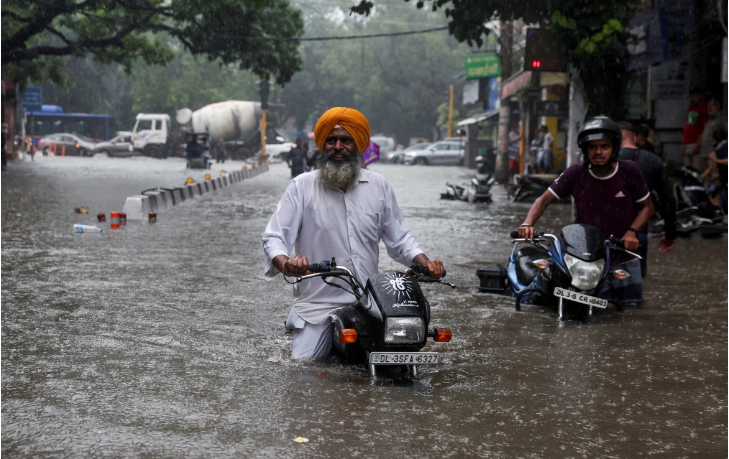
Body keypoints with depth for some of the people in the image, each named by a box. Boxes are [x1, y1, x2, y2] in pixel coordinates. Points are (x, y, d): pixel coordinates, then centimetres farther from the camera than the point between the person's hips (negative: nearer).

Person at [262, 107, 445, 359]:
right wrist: (285, 263, -26)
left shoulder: (378, 186, 11)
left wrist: (425, 263, -4)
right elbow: (274, 237, -4)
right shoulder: (302, 186, 2)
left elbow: (399, 238, 15)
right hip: (317, 303, -2)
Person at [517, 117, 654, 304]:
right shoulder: (576, 174, -5)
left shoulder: (629, 171, -5)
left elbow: (647, 206, 5)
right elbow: (545, 200, -1)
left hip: (625, 262, 1)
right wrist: (528, 224, -19)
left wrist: (632, 231, -12)